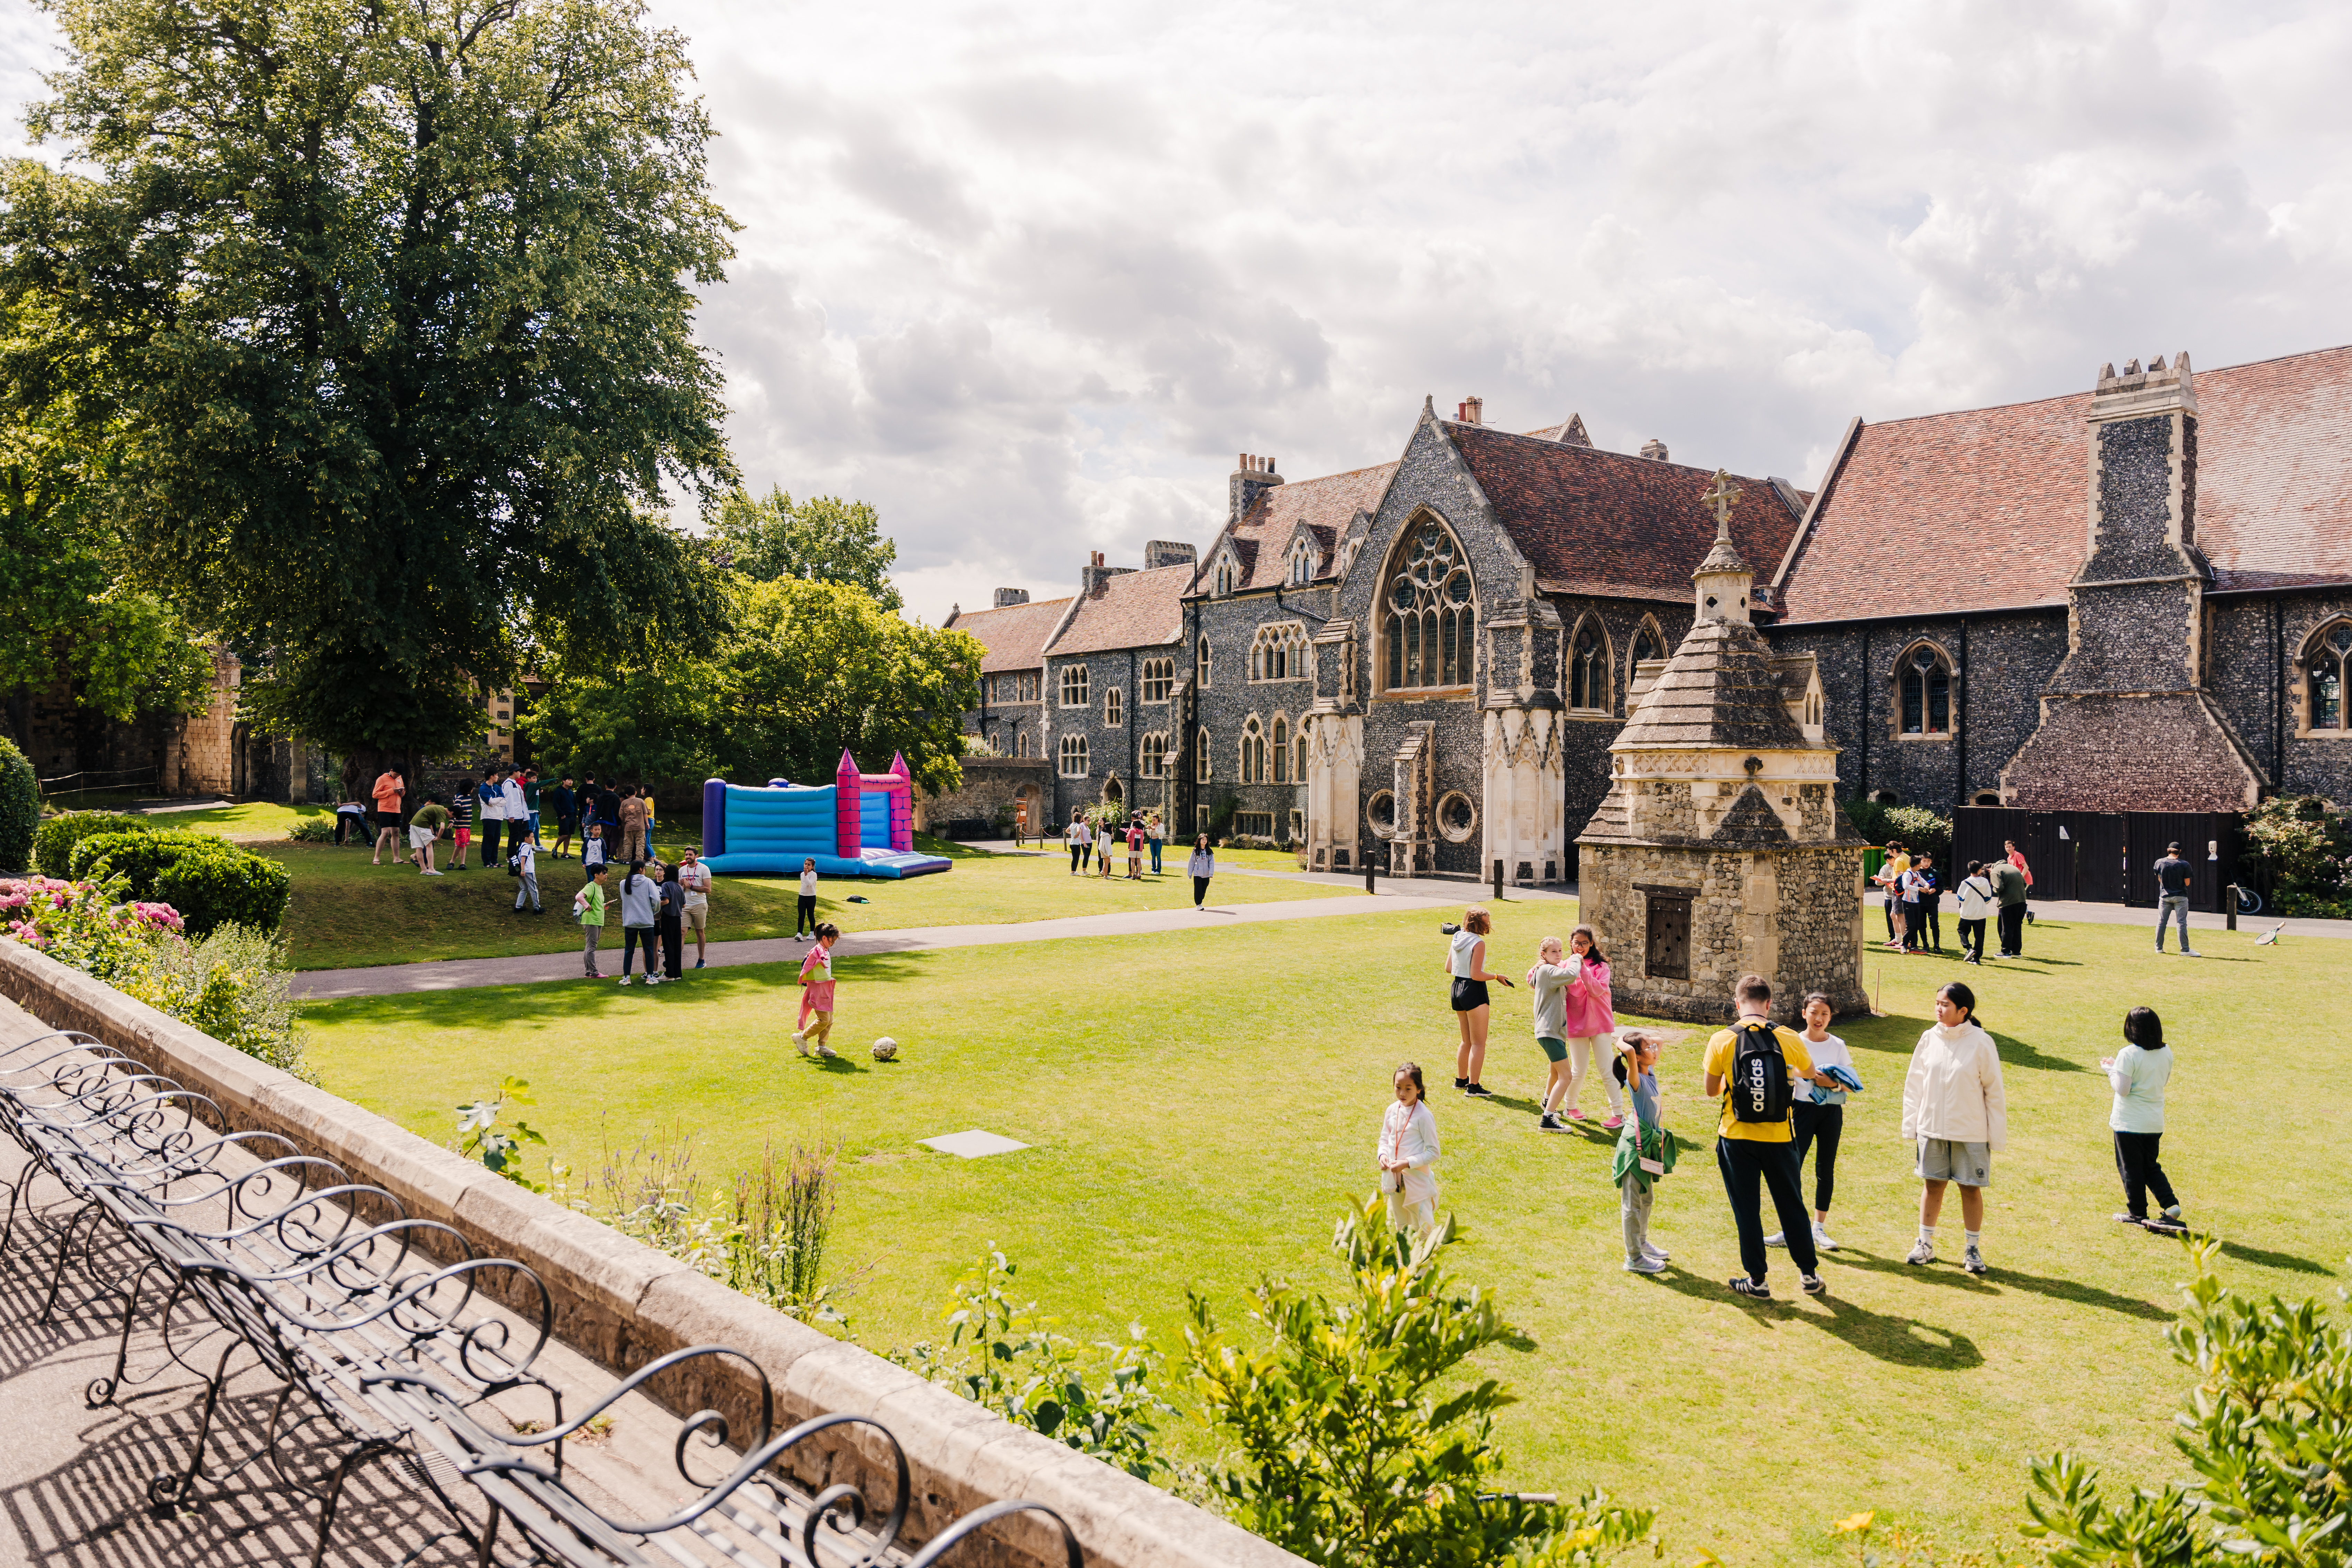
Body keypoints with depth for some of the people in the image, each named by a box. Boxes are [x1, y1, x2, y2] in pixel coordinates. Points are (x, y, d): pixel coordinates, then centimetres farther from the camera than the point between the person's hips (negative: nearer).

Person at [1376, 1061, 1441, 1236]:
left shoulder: (1424, 1116, -18)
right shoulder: (1392, 1110, 0)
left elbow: (1433, 1152, -15)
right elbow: (1384, 1139, 12)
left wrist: (1407, 1163, -22)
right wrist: (1382, 1155, -8)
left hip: (1417, 1179, -5)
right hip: (1394, 1178, 6)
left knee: (1423, 1228, 5)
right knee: (1401, 1227, 20)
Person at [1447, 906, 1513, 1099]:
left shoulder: (1456, 938, 5)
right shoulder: (1478, 943, -17)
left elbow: (1449, 968, 10)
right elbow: (1476, 975, -20)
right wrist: (1497, 977, -8)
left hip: (1457, 989, 8)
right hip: (1474, 991, -8)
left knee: (1467, 1041, 22)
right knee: (1479, 1042, 0)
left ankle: (1461, 1080, 30)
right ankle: (1473, 1086, 0)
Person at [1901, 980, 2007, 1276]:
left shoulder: (1981, 1043, -11)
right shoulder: (1929, 1038, -1)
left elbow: (1994, 1091, -5)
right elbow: (1914, 1084, 6)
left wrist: (1998, 1133, -5)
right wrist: (1910, 1125, 5)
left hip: (1971, 1131, -3)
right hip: (1932, 1128, 3)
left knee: (1971, 1188, 6)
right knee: (1932, 1184, 9)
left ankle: (1974, 1250, 20)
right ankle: (1926, 1244, 21)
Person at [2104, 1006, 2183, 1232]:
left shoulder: (2128, 1054, -20)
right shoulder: (2166, 1053, -1)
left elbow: (2122, 1089, -20)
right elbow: (2164, 1081, 14)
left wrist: (2110, 1069, -4)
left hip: (2129, 1122, -6)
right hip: (2155, 1122, 6)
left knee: (2131, 1169, 8)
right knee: (2151, 1166, 20)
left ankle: (2138, 1214, 17)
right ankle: (2171, 1206, 7)